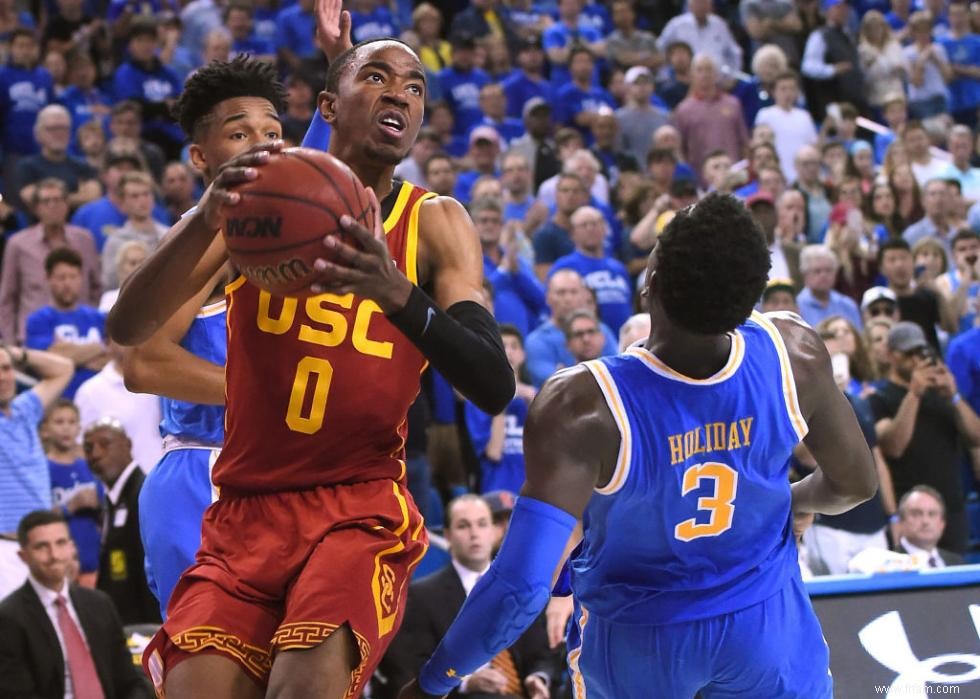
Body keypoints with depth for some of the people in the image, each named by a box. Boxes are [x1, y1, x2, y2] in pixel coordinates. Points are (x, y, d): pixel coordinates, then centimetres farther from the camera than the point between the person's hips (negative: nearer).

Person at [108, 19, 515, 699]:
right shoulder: (258, 193, 3)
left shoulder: (435, 223, 1)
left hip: (361, 511, -2)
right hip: (243, 512, 2)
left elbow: (496, 388, -12)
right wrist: (208, 219, -29)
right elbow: (128, 328, -9)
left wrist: (398, 293, -31)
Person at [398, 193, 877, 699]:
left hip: (635, 640, -1)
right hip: (766, 621, 1)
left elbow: (521, 585, -36)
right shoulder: (794, 356, -23)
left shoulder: (581, 408, -33)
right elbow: (856, 483, -4)